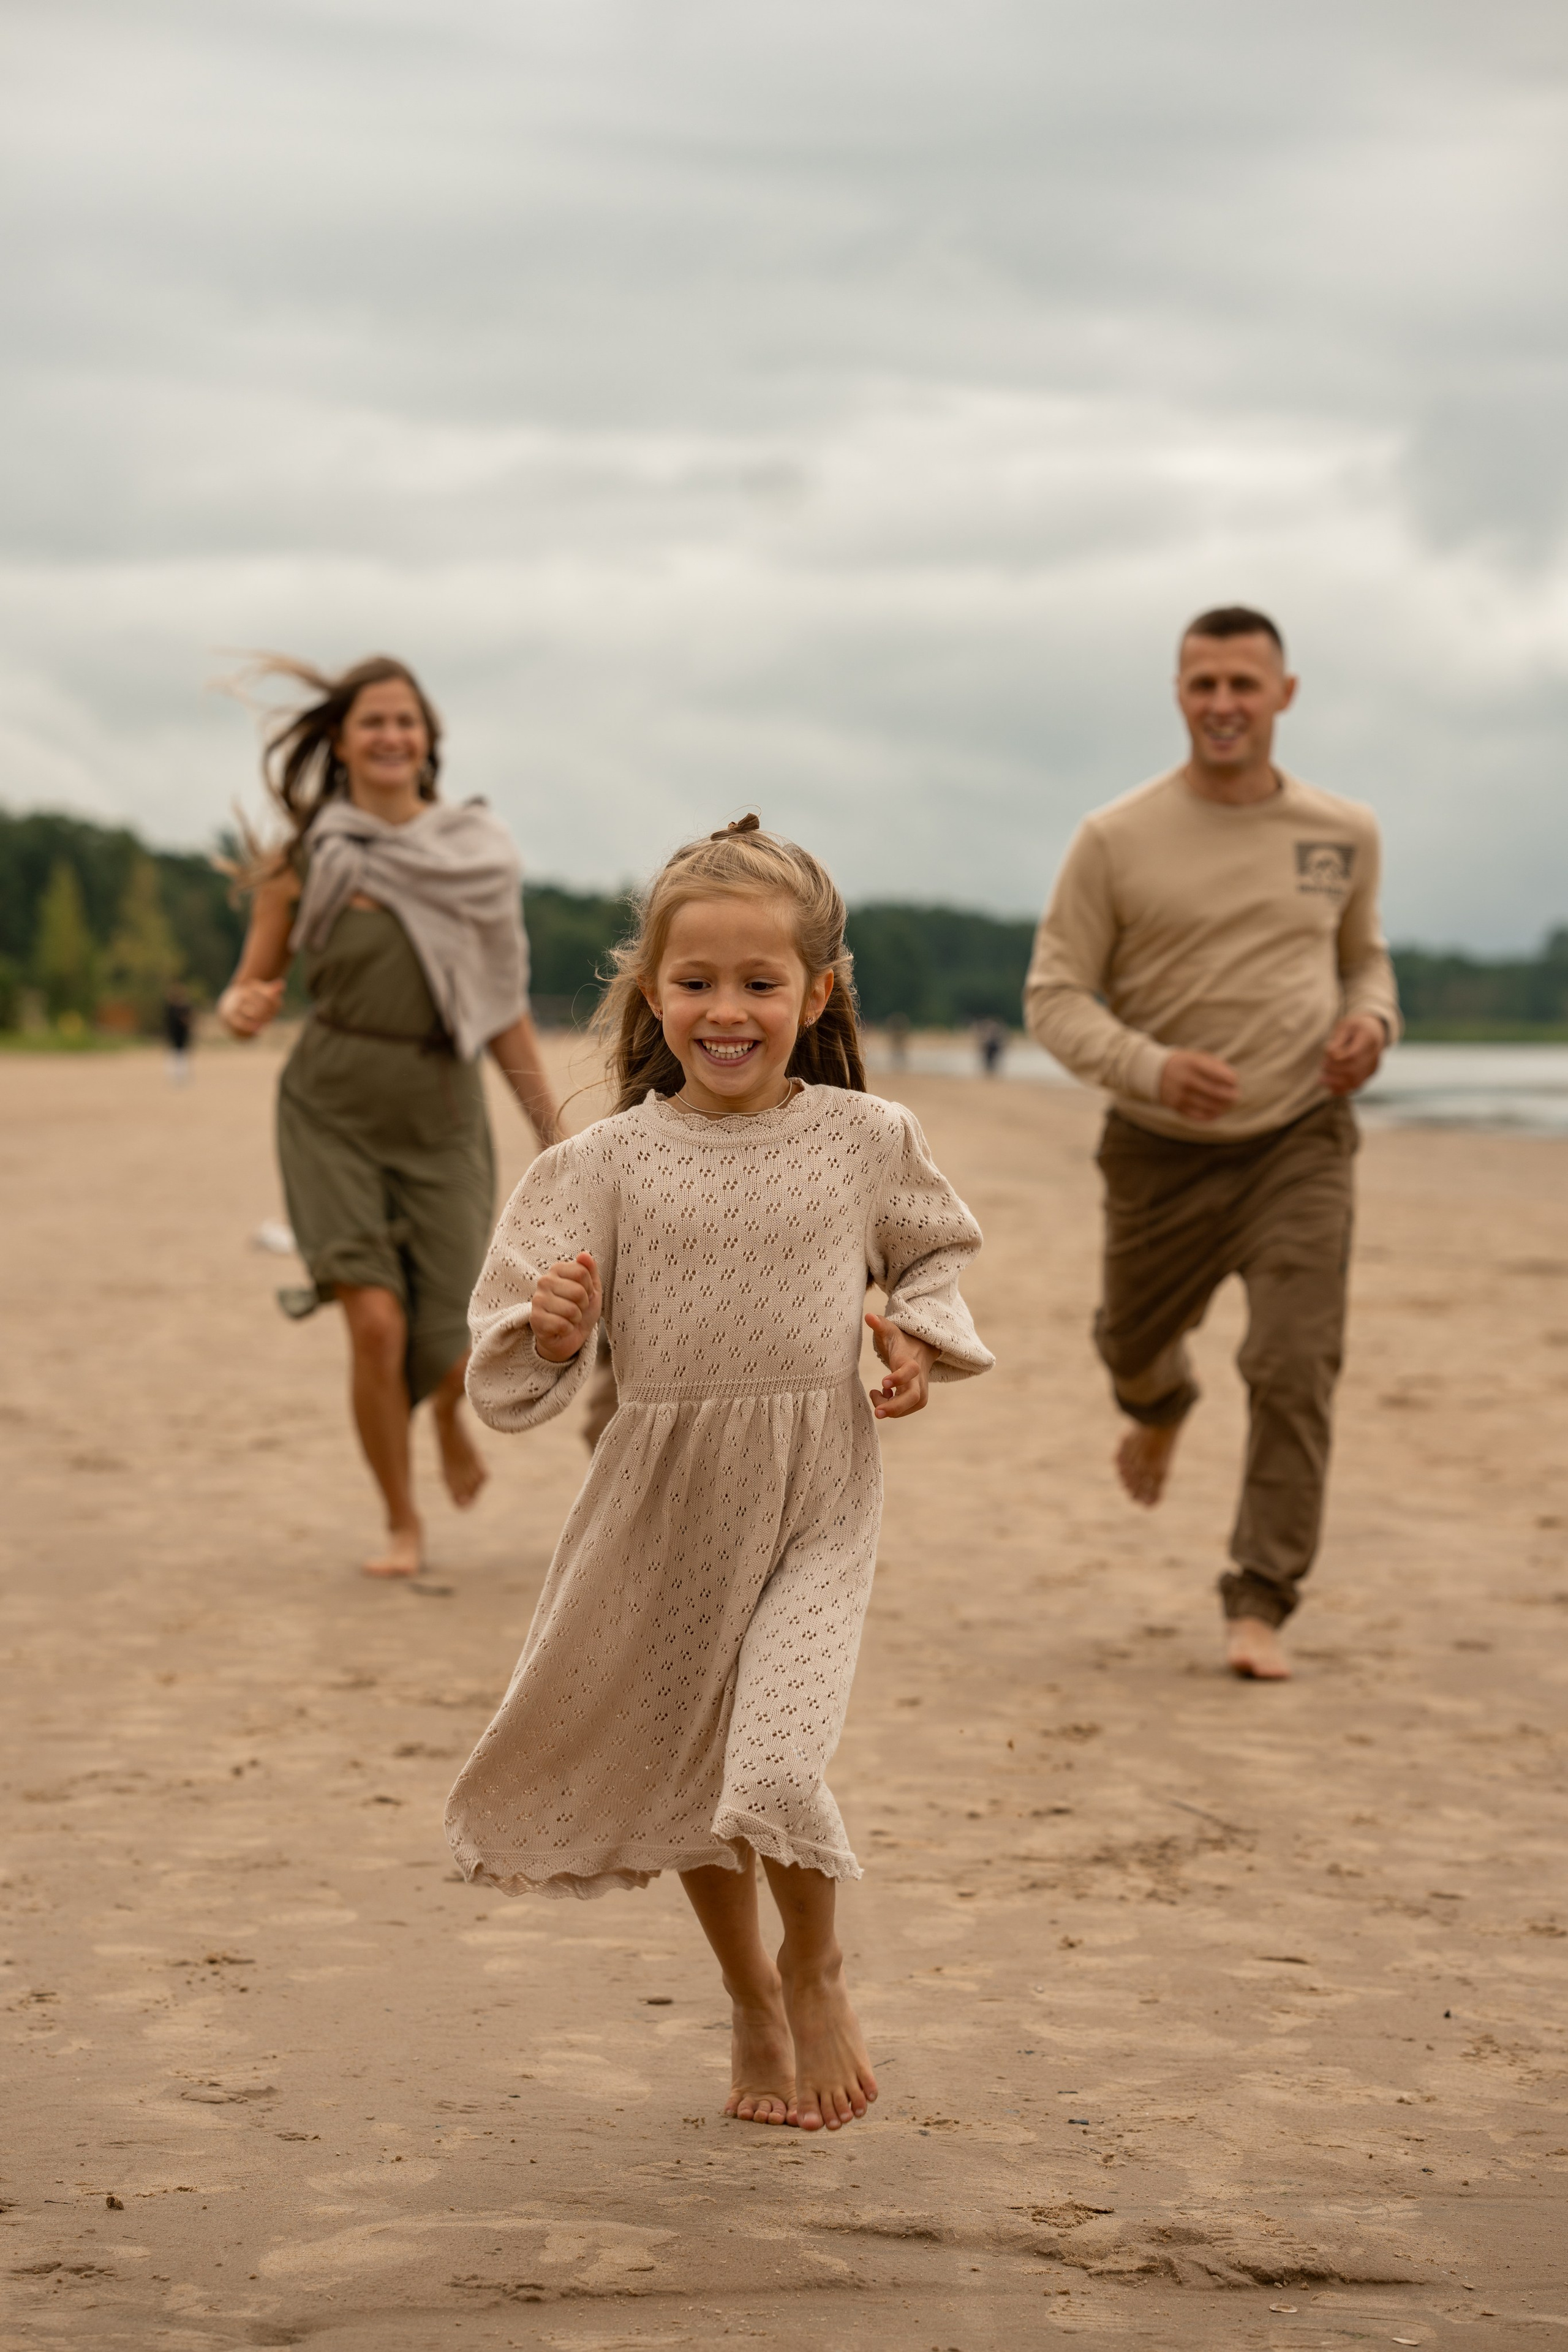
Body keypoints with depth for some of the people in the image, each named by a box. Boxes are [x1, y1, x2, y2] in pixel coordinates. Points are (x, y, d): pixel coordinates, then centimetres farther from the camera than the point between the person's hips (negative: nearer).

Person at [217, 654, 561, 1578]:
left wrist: (559, 1140, 7)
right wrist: (243, 1011, -19)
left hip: (443, 1116, 1)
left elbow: (506, 1012, 8)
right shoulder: (307, 860, -1)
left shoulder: (479, 854, 2)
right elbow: (252, 988, 6)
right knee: (376, 1321, -15)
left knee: (446, 1350, -4)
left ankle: (449, 1414, 36)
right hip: (335, 1111, -1)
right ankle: (402, 1525, 8)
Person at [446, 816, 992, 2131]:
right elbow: (519, 1370, -4)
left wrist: (920, 1334, 0)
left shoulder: (865, 1140, -2)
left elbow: (938, 1248, 19)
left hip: (815, 1493, -2)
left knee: (775, 1761, -17)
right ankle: (752, 2001, 40)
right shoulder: (609, 1162, -4)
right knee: (678, 1769, 14)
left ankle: (817, 1971, 15)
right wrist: (551, 1331, -25)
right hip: (665, 1497, 2)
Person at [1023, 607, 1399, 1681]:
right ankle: (1162, 1407, 59)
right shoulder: (1116, 841, -8)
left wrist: (1372, 1022, -5)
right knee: (1135, 1340, 20)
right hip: (1164, 1149, 0)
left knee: (1295, 1370, -14)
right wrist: (1151, 1069, -25)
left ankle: (1261, 1608, -5)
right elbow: (1055, 996, -7)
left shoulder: (1345, 834, 1)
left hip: (1300, 1142, 0)